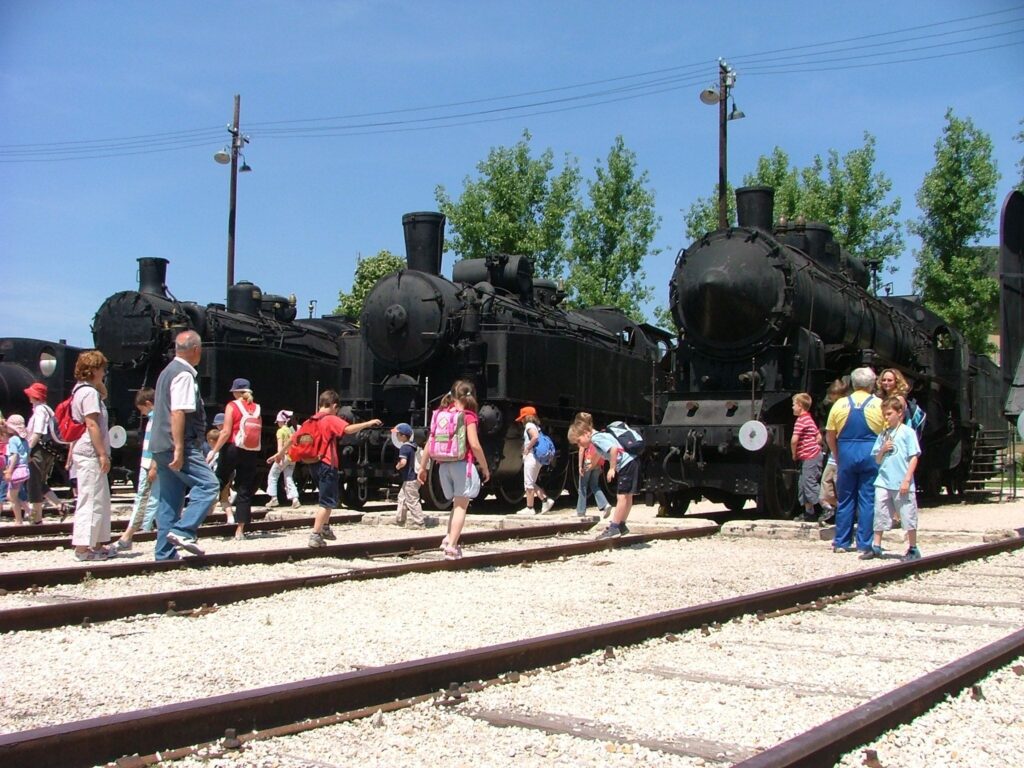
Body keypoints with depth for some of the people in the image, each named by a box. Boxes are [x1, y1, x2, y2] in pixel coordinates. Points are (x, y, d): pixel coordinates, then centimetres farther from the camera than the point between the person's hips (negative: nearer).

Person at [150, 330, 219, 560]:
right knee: (207, 485, -11)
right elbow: (178, 413, -20)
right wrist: (179, 449, -24)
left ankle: (164, 554, 9)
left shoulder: (168, 371, 21)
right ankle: (183, 531, -19)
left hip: (161, 446, 10)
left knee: (169, 501, 9)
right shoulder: (184, 374, -11)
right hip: (180, 446, -10)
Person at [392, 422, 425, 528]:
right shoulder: (413, 446, 11)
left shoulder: (404, 448, -18)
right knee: (402, 497, 20)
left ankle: (419, 523, -2)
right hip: (415, 477, 10)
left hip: (409, 479, -10)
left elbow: (403, 462, -32)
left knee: (412, 501, -4)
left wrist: (397, 466, -13)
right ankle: (399, 520, 27)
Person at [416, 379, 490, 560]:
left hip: (444, 465, 6)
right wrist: (485, 467, -4)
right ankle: (451, 546, -8)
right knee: (461, 506, -1)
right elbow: (474, 445, -14)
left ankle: (449, 538, 8)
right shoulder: (468, 416, -6)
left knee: (457, 504, 21)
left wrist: (423, 467, 13)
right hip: (463, 464, -6)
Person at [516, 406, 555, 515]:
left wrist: (527, 448, -16)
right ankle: (545, 500, 7)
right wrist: (526, 448, 10)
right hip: (537, 458, 10)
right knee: (531, 483, 15)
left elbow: (535, 437, -27)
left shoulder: (529, 425, -10)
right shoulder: (536, 426, 18)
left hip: (531, 457, -10)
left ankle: (529, 508, 1)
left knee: (529, 483, -3)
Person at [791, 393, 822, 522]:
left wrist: (794, 454, -8)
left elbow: (794, 440, -22)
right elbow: (819, 437, 21)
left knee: (810, 484, -9)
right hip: (812, 456, 10)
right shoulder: (809, 419, 16)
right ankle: (808, 512, 17)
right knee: (804, 485, 13)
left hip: (810, 458, -10)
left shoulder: (801, 420, -14)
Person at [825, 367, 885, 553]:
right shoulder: (879, 405, 0)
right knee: (868, 500, 3)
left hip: (846, 453, 2)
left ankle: (841, 543, 13)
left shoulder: (840, 404, 5)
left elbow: (830, 435, 7)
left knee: (845, 499, 10)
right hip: (871, 453, -2)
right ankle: (864, 544, 5)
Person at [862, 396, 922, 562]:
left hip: (901, 484, -5)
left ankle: (913, 549, 13)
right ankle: (876, 547, 14)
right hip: (883, 482, 5)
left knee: (908, 516, 2)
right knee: (880, 515, 7)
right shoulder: (883, 434, 12)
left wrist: (907, 480, -12)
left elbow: (914, 458, -7)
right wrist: (882, 450, -5)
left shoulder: (907, 432, -3)